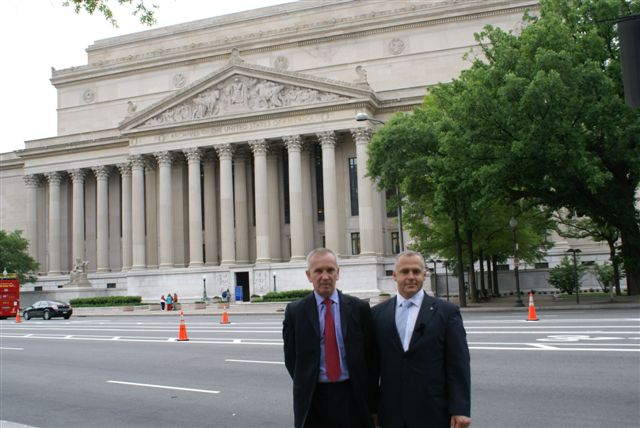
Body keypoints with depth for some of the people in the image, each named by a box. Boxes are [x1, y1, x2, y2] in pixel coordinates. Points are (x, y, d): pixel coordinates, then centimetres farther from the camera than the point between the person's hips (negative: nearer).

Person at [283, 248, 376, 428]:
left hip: (351, 396, 0)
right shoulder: (295, 311, -1)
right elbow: (290, 357, 4)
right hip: (313, 399, 0)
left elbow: (370, 355, 2)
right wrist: (306, 386, 0)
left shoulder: (359, 308, 0)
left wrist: (370, 400, 0)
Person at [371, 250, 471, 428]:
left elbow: (458, 365, -4)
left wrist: (460, 409, -9)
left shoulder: (447, 312, -1)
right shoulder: (378, 313, 5)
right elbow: (373, 363, 8)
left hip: (433, 414, -2)